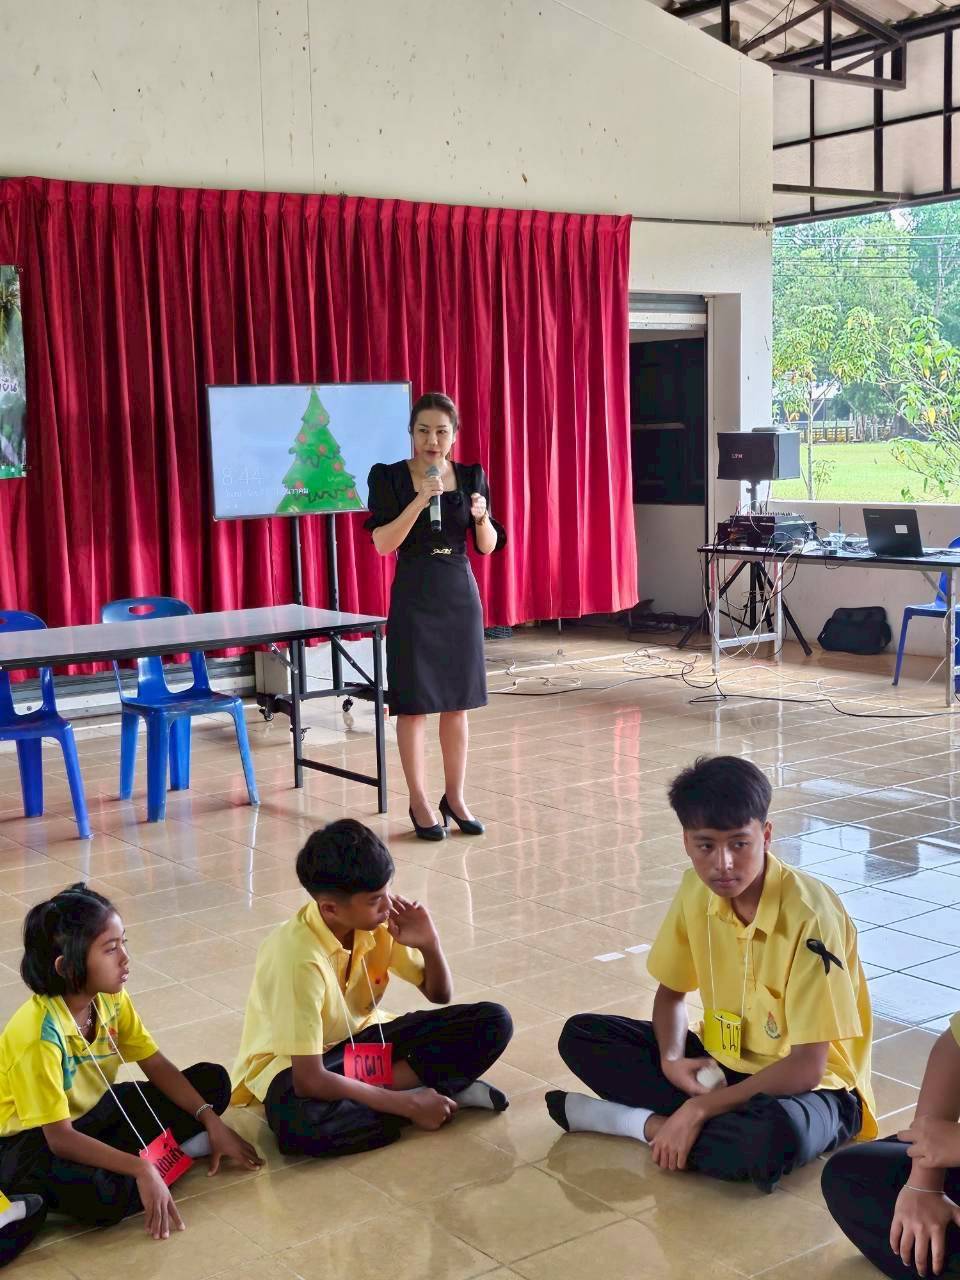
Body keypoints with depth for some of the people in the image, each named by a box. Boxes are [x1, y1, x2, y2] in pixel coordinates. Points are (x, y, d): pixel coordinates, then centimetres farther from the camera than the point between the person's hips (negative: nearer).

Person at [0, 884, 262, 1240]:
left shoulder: (112, 1000, -9)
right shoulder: (39, 1034, -31)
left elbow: (157, 1065, -1)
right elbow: (60, 1137, -33)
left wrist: (211, 1121, -11)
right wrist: (141, 1170, -40)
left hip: (97, 1112, 7)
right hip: (35, 1140, -7)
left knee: (212, 1081, 0)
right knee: (100, 1197, -40)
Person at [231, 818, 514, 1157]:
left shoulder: (379, 924, -14)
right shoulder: (298, 956, -32)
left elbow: (439, 995, 1)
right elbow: (309, 1081, -33)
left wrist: (430, 945, -21)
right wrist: (407, 1104, -28)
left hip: (363, 1040, 5)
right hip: (292, 1062, -5)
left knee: (493, 1023, -12)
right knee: (298, 1126, -43)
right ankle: (408, 1089, -22)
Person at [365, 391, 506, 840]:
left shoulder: (471, 477, 5)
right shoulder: (389, 477, -5)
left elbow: (488, 547, 6)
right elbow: (383, 543, -13)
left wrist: (481, 517, -15)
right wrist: (419, 500, -23)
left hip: (461, 595, 3)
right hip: (413, 597, -3)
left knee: (457, 702, 8)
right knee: (413, 703, -1)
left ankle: (455, 798, 19)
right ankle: (419, 802, 11)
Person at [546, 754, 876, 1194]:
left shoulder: (810, 916, -26)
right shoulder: (696, 890, -7)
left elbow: (806, 1067, -26)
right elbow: (671, 992, 9)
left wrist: (700, 1109, -26)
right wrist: (671, 1058, -12)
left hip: (809, 1087, -6)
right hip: (721, 1063, 6)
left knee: (773, 1138, -41)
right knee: (581, 1036, -6)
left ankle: (646, 1122, -16)